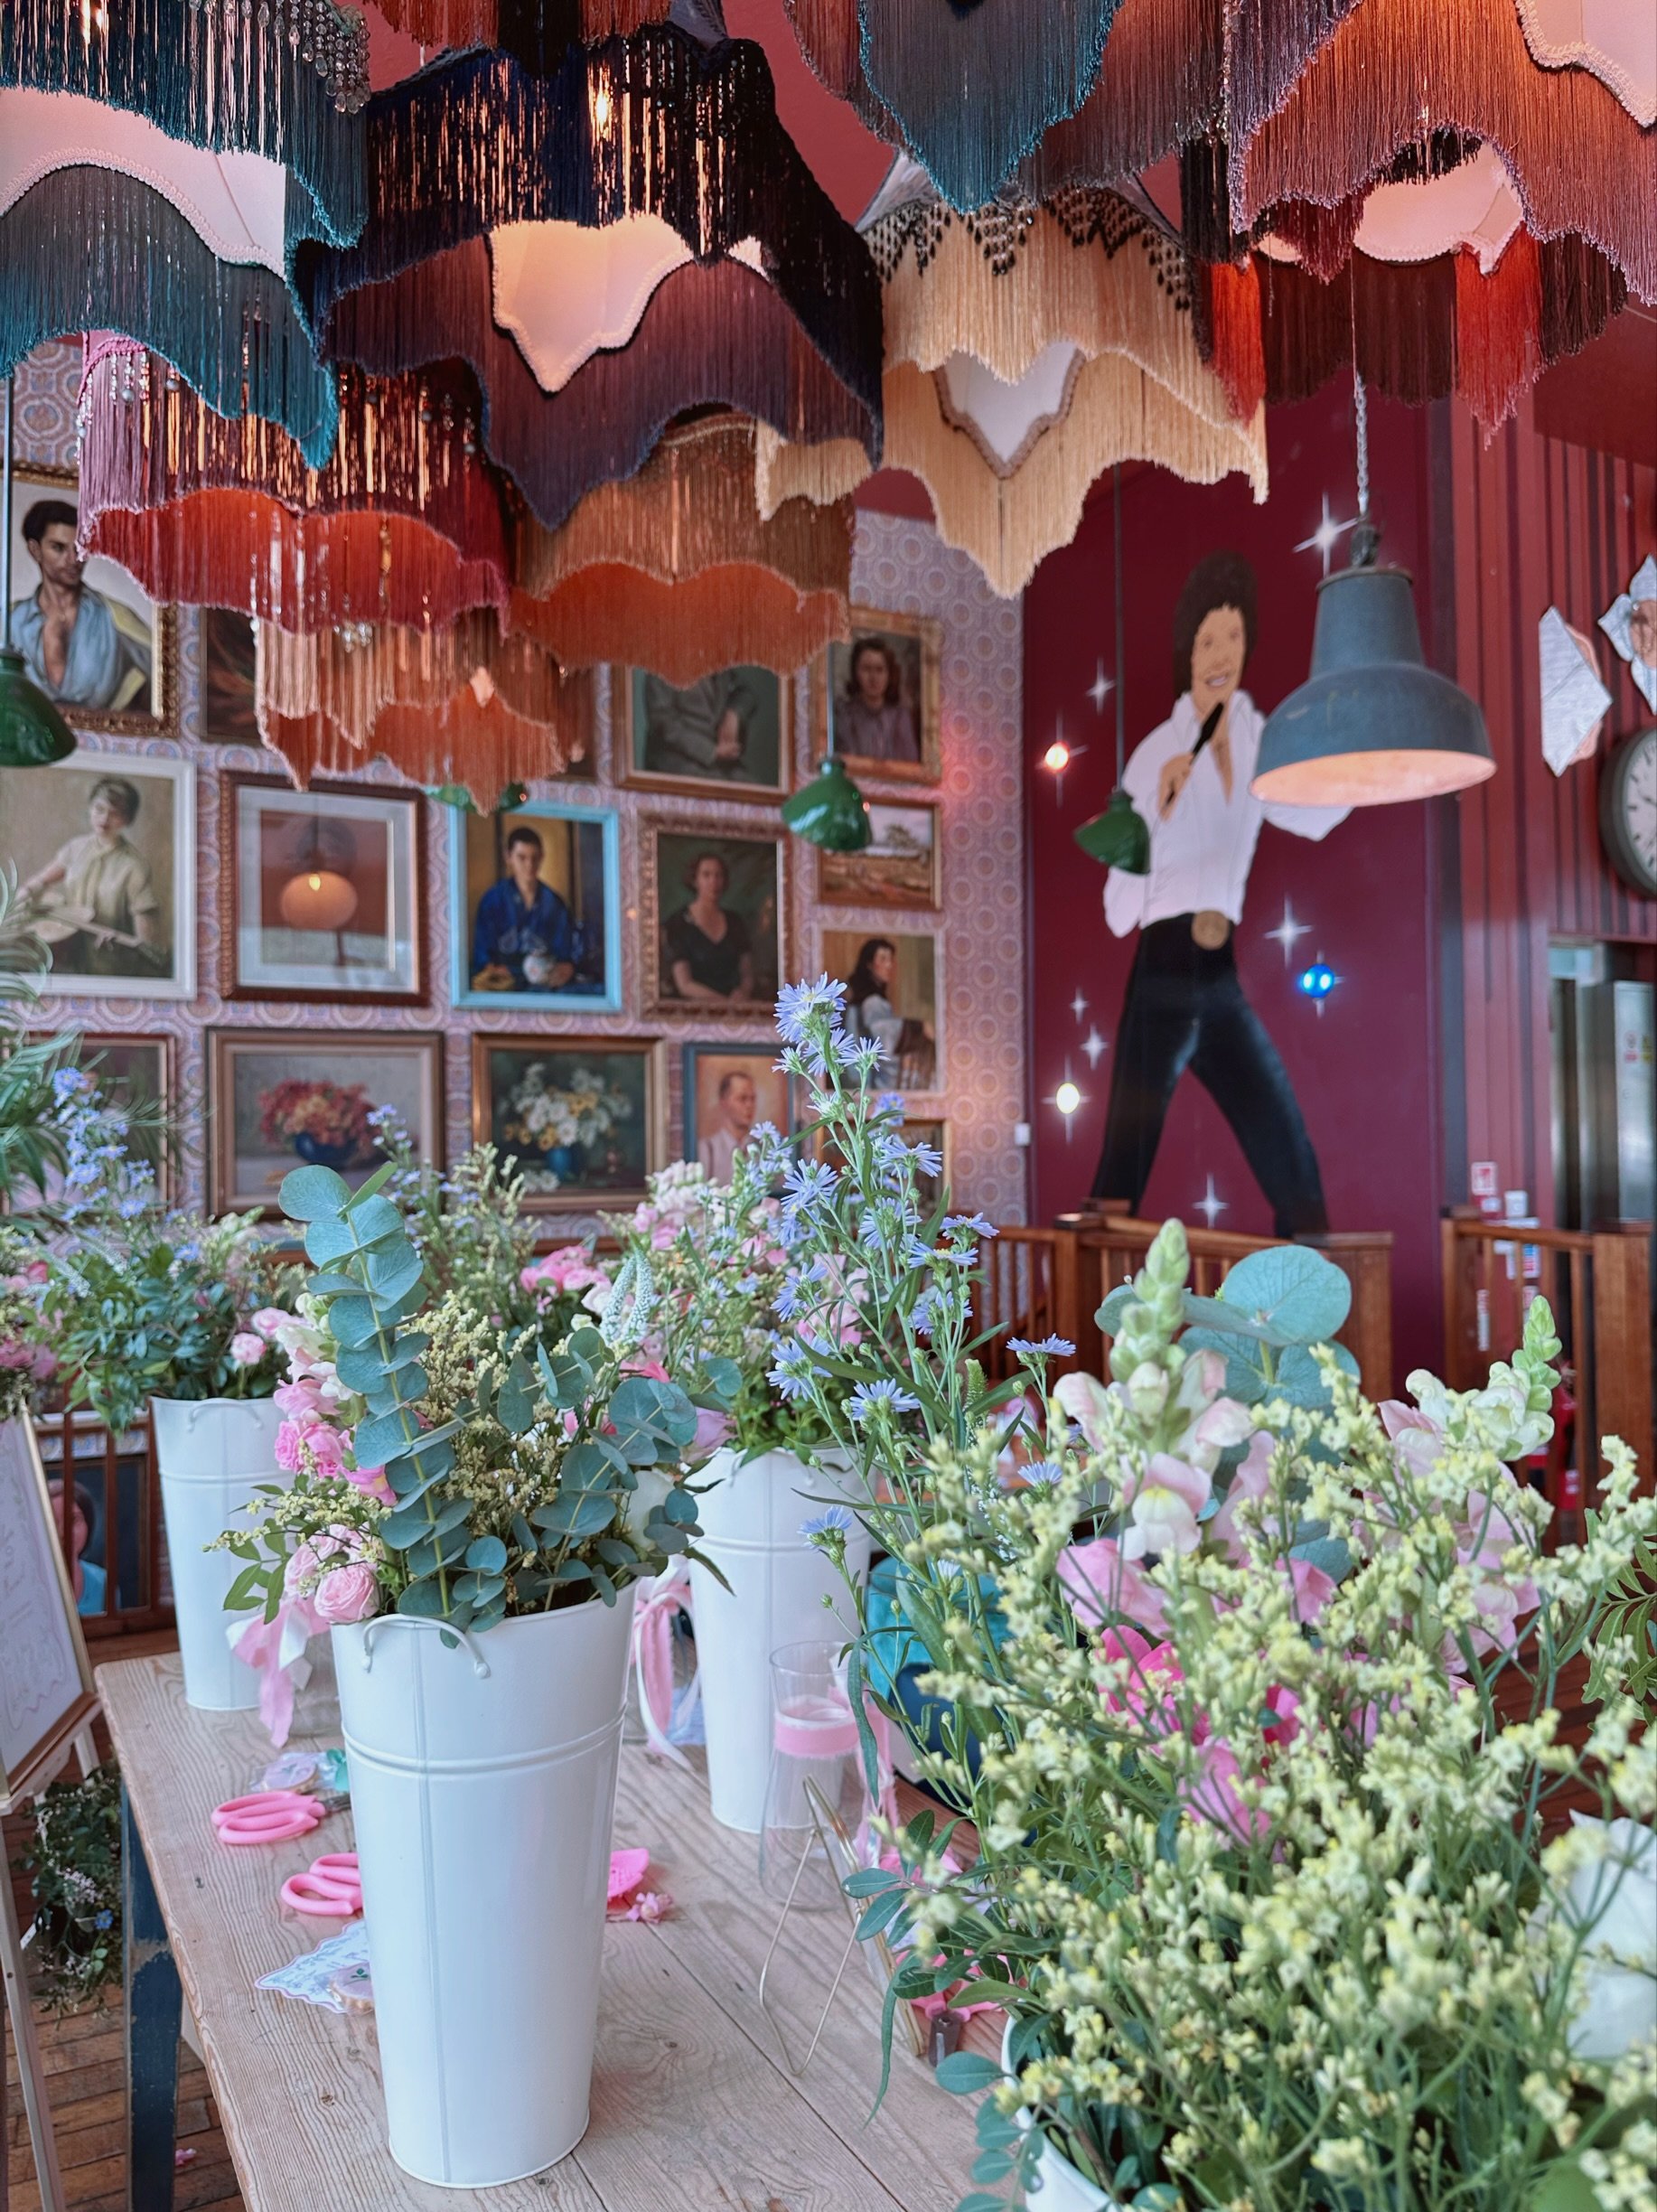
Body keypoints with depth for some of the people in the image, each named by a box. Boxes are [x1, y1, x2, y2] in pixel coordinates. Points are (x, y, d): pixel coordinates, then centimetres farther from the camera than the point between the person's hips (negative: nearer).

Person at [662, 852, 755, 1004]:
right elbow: (685, 985, -8)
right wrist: (727, 1002, -20)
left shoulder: (735, 923, 14)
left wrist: (743, 992, -13)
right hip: (691, 1007, -4)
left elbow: (747, 975, 11)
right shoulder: (676, 925, 0)